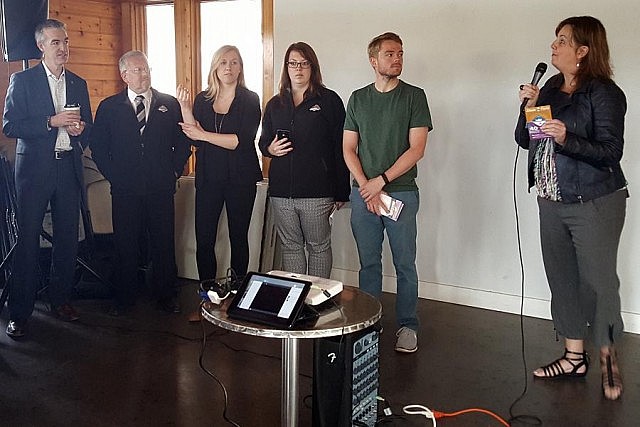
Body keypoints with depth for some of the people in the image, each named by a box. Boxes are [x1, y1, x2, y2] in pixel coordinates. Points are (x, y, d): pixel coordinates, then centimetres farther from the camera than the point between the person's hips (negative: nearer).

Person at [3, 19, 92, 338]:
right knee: (28, 240, -2)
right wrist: (52, 122, -16)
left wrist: (80, 129, -4)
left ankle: (61, 299, 22)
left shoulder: (78, 83, 14)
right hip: (35, 168, -4)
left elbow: (87, 126, 19)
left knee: (67, 239, 8)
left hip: (69, 168, 4)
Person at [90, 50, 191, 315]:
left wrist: (174, 171, 2)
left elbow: (183, 142, 10)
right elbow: (98, 146, 8)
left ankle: (166, 296, 19)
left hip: (161, 187, 0)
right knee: (125, 244, 7)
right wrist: (113, 175, 0)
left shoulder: (169, 104, 7)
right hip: (125, 190, 0)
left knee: (164, 244, 5)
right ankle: (124, 298, 21)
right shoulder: (109, 107, 6)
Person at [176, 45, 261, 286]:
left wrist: (204, 135, -15)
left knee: (238, 238, 8)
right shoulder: (202, 100, 8)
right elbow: (195, 139, -1)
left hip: (241, 178, -2)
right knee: (204, 241, 0)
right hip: (208, 178, 2)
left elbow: (243, 141, -14)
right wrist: (185, 110, -12)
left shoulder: (249, 100, -1)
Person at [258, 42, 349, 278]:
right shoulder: (275, 104, 14)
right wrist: (270, 149, -2)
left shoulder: (329, 100, 0)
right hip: (281, 190, 5)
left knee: (319, 246, 5)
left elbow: (340, 147, -3)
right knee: (290, 246, 11)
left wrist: (341, 192, -7)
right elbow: (263, 142, 24)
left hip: (316, 190, -4)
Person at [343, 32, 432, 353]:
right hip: (363, 194, 3)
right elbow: (348, 148, 7)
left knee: (404, 265, 3)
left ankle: (407, 326, 15)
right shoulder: (358, 98, 10)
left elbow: (416, 149, -7)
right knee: (368, 263, 10)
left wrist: (380, 181, -12)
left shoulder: (414, 96, 1)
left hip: (401, 192, -2)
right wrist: (365, 186, -6)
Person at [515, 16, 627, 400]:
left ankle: (609, 356, 22)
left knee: (597, 280, 1)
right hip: (552, 202, 7)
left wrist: (567, 139, -29)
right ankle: (574, 356, 25)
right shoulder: (551, 87, 8)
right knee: (563, 279, 12)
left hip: (594, 203, -6)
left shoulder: (605, 93, -10)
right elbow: (524, 140, 10)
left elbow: (611, 153, -16)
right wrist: (529, 107, -6)